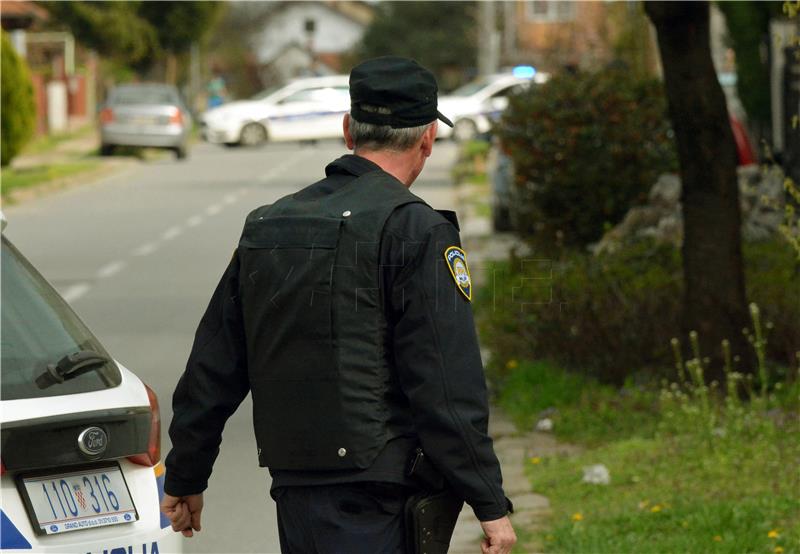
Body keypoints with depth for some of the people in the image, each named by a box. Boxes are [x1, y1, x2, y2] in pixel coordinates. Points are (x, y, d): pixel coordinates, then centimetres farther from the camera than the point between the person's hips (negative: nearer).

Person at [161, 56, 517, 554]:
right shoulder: (416, 231, -9)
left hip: (293, 493, 7)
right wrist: (491, 504, -8)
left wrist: (186, 477, 26)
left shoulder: (266, 225, 12)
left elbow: (213, 368, 16)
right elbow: (447, 387, -14)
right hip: (373, 510, -7)